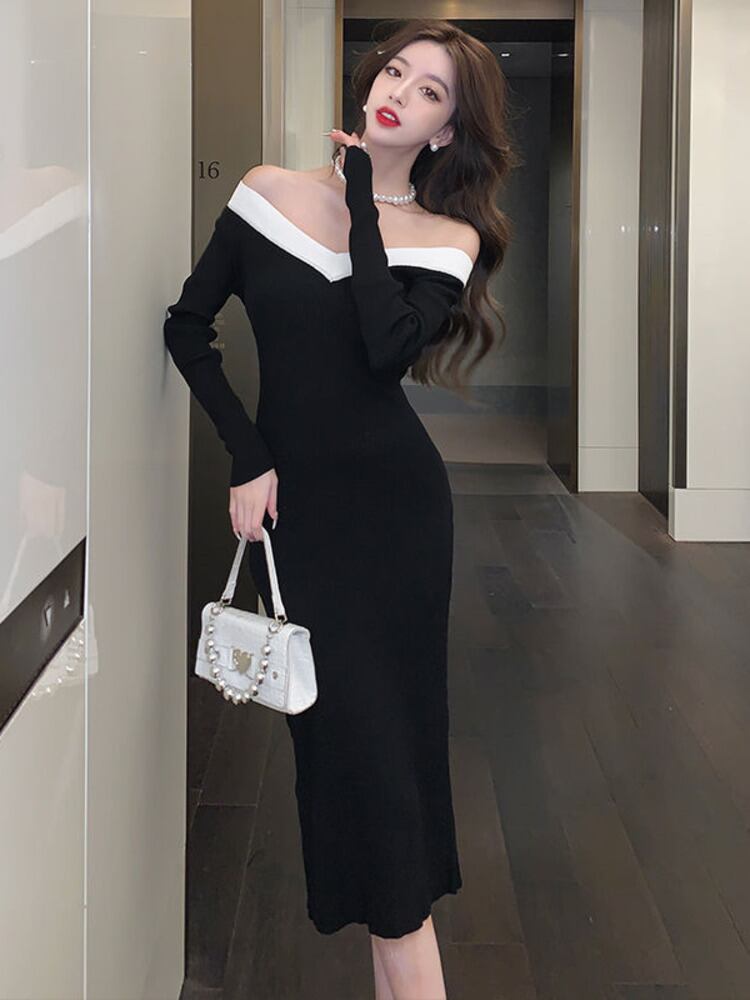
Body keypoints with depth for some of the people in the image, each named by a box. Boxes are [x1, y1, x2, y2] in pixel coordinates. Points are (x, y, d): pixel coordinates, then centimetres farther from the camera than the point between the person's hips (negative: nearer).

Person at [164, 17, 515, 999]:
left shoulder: (448, 237, -1)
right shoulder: (271, 191, 2)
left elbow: (387, 346, -20)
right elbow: (188, 326, 5)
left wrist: (364, 202, -12)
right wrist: (247, 456, -2)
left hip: (396, 500, -1)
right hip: (291, 501, 1)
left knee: (389, 720, 3)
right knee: (341, 723, -1)